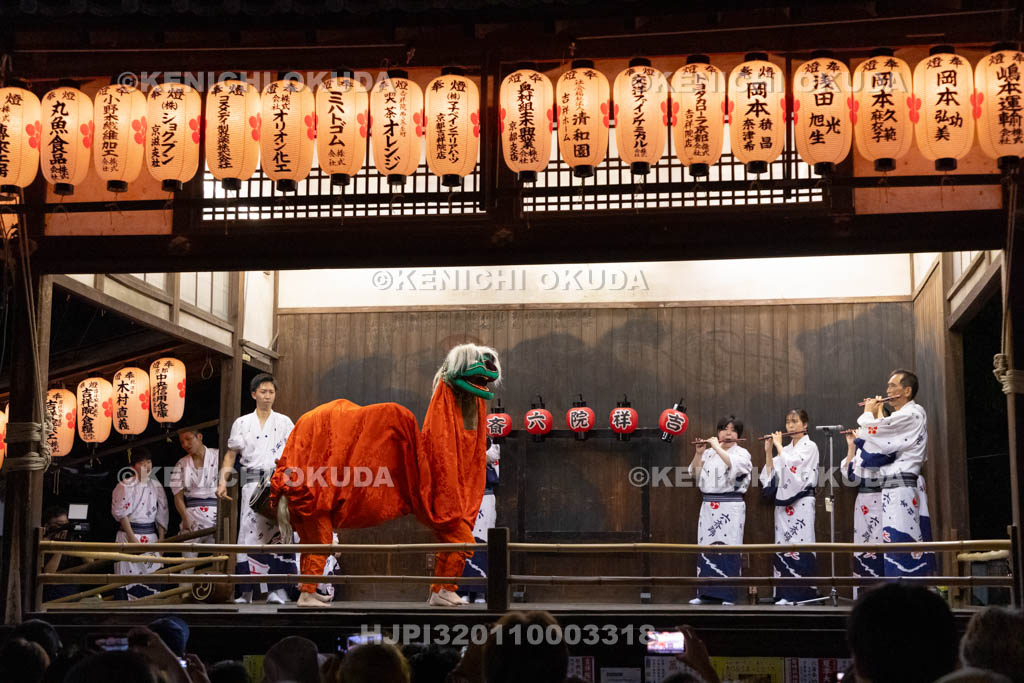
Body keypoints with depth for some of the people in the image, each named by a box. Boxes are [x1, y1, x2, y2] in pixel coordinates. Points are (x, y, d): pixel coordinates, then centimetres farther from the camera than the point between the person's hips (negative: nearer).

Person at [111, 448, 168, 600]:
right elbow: (121, 513, -7)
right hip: (129, 532, -4)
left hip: (150, 535, 4)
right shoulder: (125, 486, -3)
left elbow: (162, 514, 13)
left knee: (151, 574, 1)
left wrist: (161, 538, 7)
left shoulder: (156, 486, 11)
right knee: (129, 573, -7)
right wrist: (132, 537, -12)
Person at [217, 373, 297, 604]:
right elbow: (231, 455, 11)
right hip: (253, 482, 0)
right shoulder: (242, 423, 13)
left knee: (279, 532, -9)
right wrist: (223, 481, 0)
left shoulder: (284, 422, 12)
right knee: (249, 531, -6)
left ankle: (279, 589, -9)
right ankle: (245, 591, -4)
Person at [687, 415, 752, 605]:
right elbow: (693, 472, 9)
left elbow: (733, 465, -21)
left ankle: (728, 595, -2)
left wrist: (717, 447, -15)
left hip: (731, 507, -5)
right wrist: (699, 453, -3)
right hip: (708, 506, 5)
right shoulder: (710, 453, 14)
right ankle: (705, 593, 11)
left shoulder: (742, 453, 1)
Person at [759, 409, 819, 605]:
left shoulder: (810, 447, -1)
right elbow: (771, 474, 11)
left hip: (801, 503, -7)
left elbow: (790, 463, -17)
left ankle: (803, 592, -7)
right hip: (783, 503, 7)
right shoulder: (786, 450, 18)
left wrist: (778, 445, -5)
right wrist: (768, 451, 4)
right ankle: (786, 593, 5)